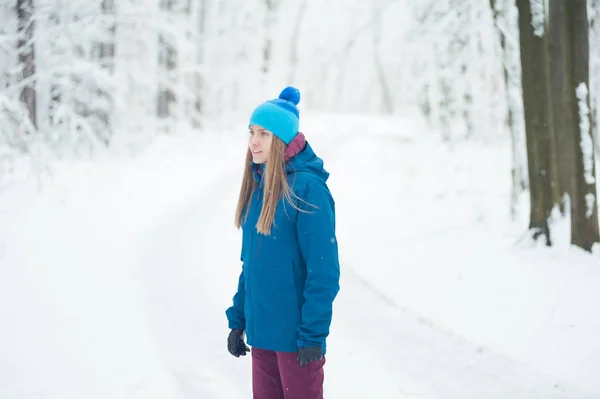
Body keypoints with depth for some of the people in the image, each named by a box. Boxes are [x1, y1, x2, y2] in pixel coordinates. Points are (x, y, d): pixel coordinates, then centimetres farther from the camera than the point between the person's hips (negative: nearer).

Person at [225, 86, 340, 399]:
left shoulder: (307, 188, -14)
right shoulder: (258, 187, 8)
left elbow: (324, 271, -17)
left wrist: (313, 334, -18)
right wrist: (237, 318, 13)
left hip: (295, 334, -7)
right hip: (261, 330, 7)